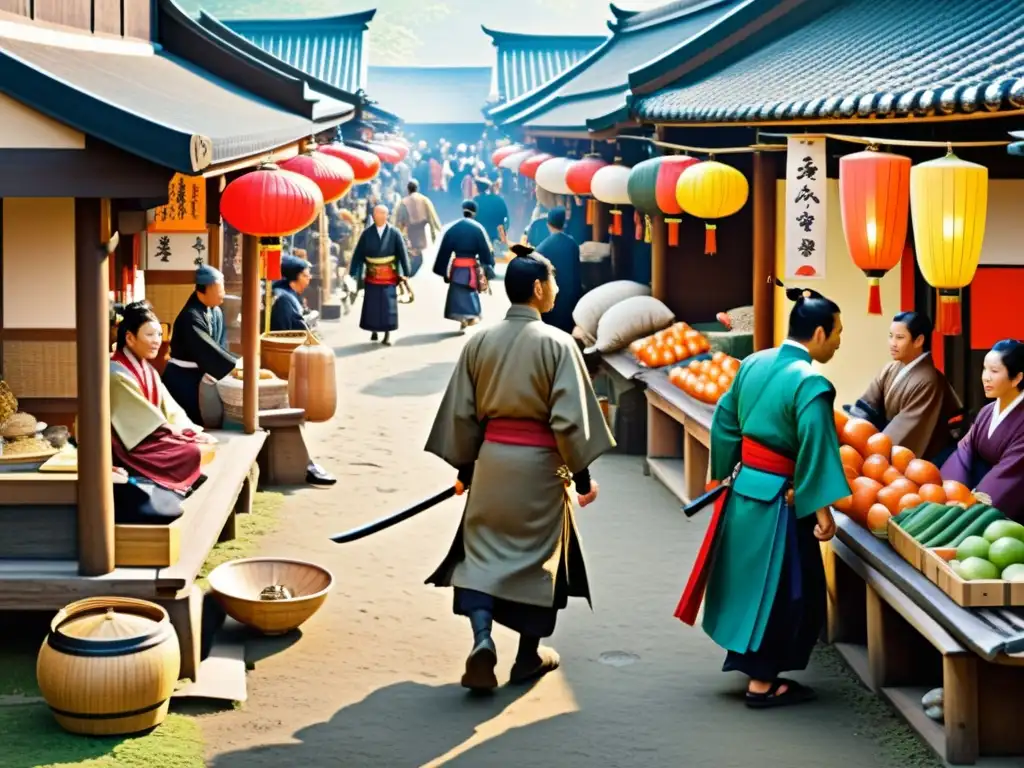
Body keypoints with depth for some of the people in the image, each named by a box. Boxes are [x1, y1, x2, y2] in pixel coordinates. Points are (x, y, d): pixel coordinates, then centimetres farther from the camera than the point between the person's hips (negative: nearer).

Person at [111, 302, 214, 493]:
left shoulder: (147, 369, 12)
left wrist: (193, 431, -8)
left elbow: (169, 408, 8)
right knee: (192, 453, -24)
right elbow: (148, 420, -19)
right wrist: (186, 434, -15)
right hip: (132, 446, -9)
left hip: (150, 434, 9)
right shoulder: (118, 375, -18)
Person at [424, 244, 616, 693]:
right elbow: (569, 419, -14)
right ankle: (529, 655, 22)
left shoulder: (480, 342, 0)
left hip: (491, 458, 3)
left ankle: (481, 639, -12)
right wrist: (583, 474, -5)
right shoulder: (556, 344, -12)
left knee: (483, 552, 9)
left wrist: (464, 467, 15)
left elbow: (462, 413, 4)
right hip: (540, 465, -3)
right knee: (537, 555, 12)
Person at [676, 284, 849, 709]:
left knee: (749, 578, 19)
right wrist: (822, 510, -18)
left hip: (743, 488, 8)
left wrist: (727, 474, 22)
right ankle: (762, 683, 10)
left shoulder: (754, 363, 5)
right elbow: (815, 449, -22)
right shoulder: (810, 383, -19)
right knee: (781, 587, 4)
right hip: (777, 498, -8)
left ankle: (753, 664, 31)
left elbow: (725, 420, 12)